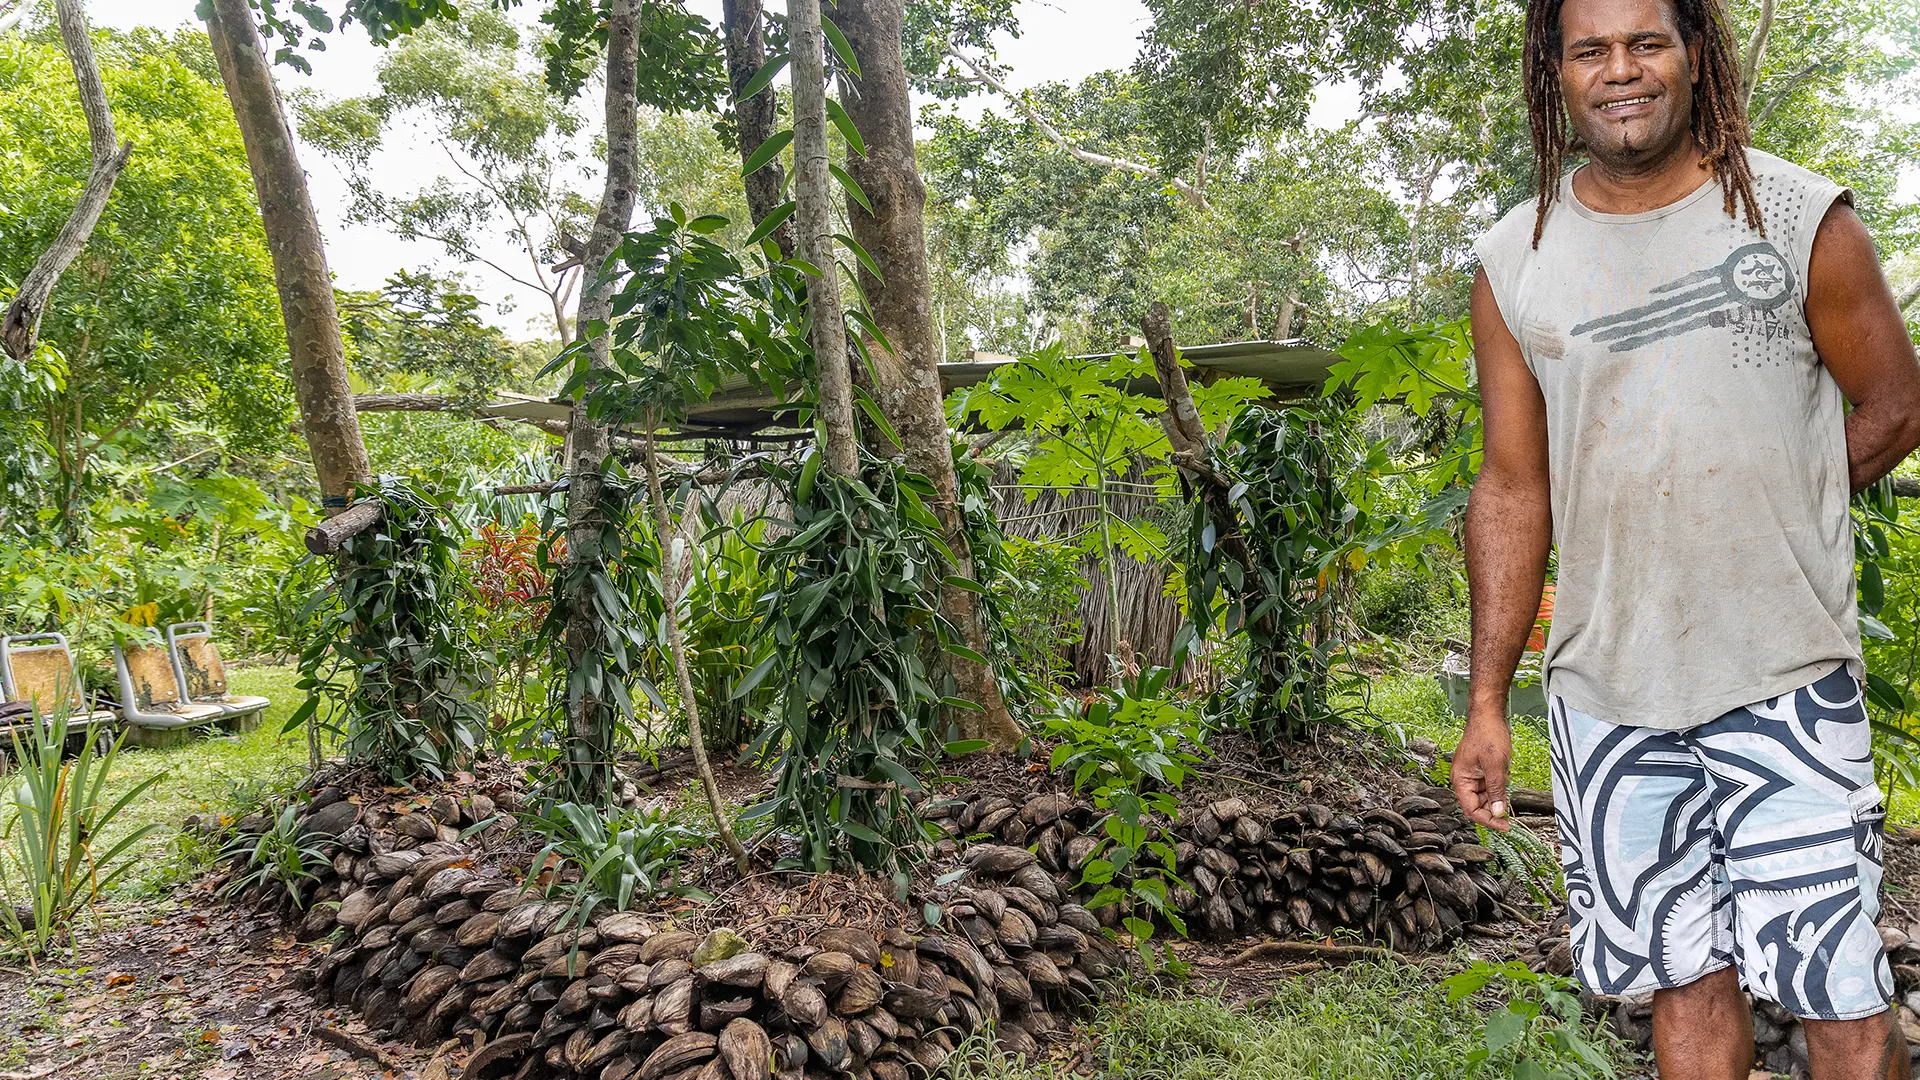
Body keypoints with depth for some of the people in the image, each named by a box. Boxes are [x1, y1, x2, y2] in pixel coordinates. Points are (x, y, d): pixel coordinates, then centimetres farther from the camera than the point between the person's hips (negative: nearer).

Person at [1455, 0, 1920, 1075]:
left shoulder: (1801, 217, -1)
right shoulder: (1514, 263, 3)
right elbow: (1514, 489, 4)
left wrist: (1757, 512, 2)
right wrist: (1488, 702, 2)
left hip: (1784, 676, -1)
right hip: (1604, 692, 2)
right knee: (1685, 977, 12)